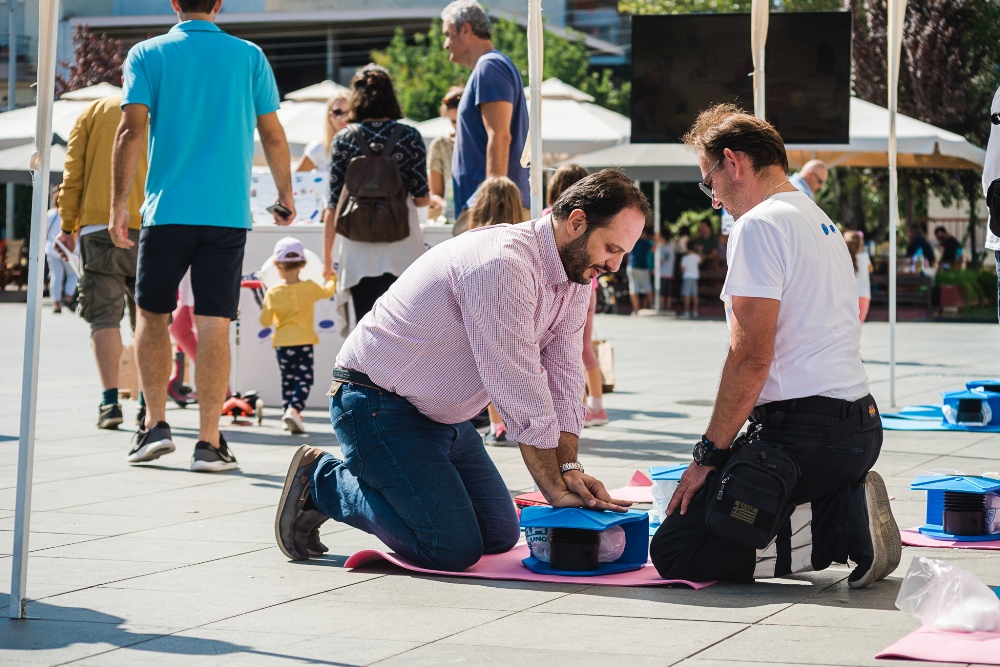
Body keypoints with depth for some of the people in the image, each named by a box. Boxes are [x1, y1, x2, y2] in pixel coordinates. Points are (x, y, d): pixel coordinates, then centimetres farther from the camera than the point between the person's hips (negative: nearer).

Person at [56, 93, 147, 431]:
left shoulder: (94, 111, 11)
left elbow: (73, 171, 5)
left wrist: (67, 224, 8)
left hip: (99, 227, -1)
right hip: (149, 229, 1)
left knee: (104, 316, -2)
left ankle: (110, 401, -13)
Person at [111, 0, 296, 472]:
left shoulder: (147, 55, 4)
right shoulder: (250, 57, 7)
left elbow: (132, 131, -6)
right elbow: (272, 135, 7)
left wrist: (118, 204, -4)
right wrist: (286, 196, 20)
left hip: (167, 209, 0)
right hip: (228, 212, 0)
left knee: (152, 314, 15)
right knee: (214, 324, -2)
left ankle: (156, 424, 10)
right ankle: (209, 442, -3)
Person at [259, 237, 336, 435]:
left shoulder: (272, 293, -5)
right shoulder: (310, 288, -5)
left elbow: (265, 321, 0)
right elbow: (328, 291, 17)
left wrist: (265, 308, 19)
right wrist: (332, 280, 38)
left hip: (282, 343, 2)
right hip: (304, 342, -2)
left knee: (287, 380, 15)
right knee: (304, 379, -2)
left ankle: (288, 410, 16)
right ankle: (294, 409, -22)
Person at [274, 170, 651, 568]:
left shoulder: (576, 272, 1)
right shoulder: (502, 264, -29)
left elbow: (562, 378, 4)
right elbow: (519, 392, -28)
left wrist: (570, 469, -11)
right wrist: (555, 489, -22)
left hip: (445, 416, 10)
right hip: (378, 406, -10)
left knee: (500, 535, 8)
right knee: (454, 548, -17)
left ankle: (363, 475, 20)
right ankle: (321, 481, 0)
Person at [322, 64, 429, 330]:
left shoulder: (344, 139, 2)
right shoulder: (409, 137, 1)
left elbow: (334, 204, 1)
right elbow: (422, 198, 1)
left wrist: (327, 257, 9)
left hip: (358, 251, 1)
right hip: (401, 248, 0)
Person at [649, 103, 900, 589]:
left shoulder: (759, 225, -10)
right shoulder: (820, 222, 20)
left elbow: (751, 358, -17)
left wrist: (708, 454, -12)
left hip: (804, 430, -10)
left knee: (675, 553, -7)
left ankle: (841, 532, -13)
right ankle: (846, 512, 2)